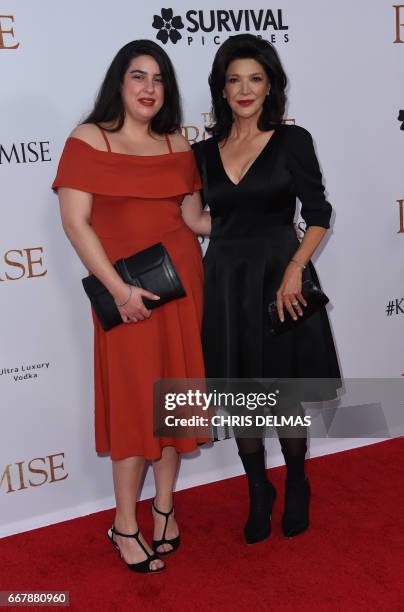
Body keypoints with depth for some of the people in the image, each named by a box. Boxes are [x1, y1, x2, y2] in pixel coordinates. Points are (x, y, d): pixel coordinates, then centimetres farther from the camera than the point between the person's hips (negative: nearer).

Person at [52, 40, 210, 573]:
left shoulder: (177, 145, 10)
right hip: (128, 288, -4)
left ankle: (164, 506, 27)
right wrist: (119, 288, -16)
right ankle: (125, 525, 16)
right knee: (133, 397, 0)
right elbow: (75, 222, -10)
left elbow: (194, 217, 9)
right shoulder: (88, 140, -3)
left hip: (182, 279, 5)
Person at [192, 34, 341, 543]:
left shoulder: (292, 141, -2)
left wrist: (293, 270, -18)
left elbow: (318, 215, -5)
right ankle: (258, 494, 29)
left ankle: (296, 488, 32)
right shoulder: (204, 152, 7)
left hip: (279, 277, -3)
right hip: (225, 282, 3)